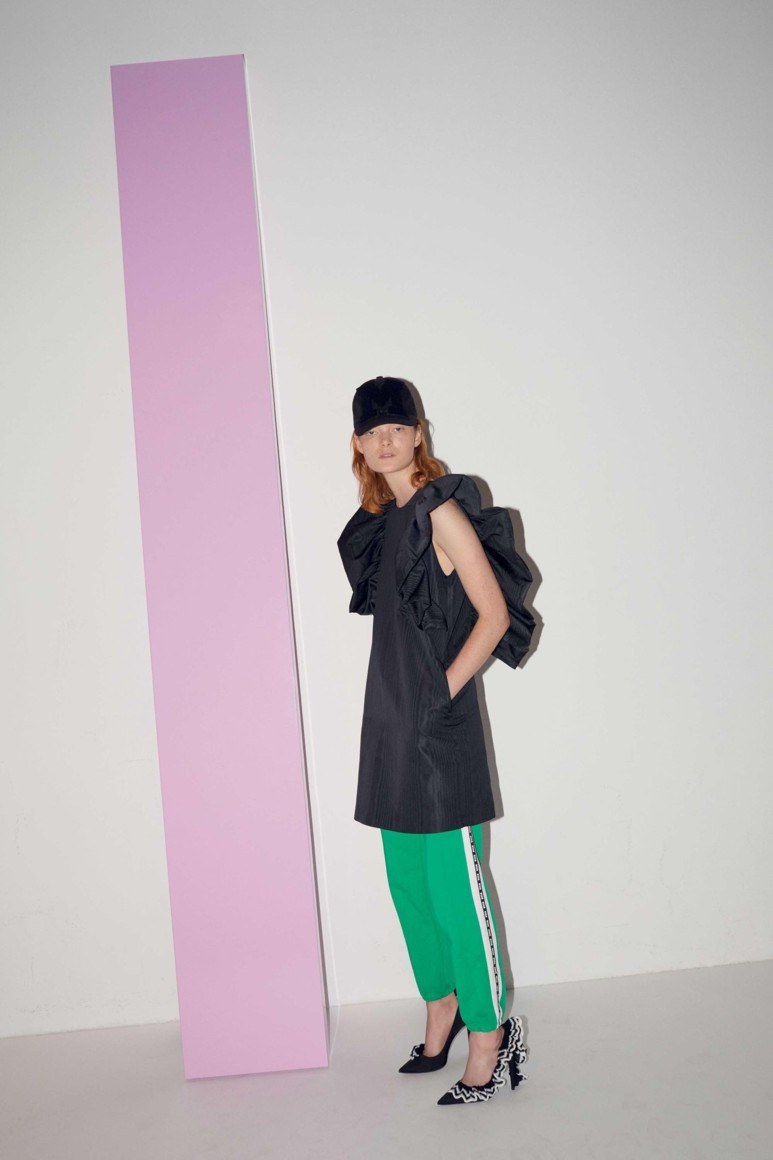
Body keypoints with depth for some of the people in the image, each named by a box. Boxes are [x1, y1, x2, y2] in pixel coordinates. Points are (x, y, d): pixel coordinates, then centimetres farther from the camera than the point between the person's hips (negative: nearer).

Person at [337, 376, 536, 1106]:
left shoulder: (441, 511, -10)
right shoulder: (378, 519, 12)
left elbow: (495, 614, -12)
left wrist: (445, 688, -12)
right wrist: (399, 701, 12)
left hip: (437, 723, -8)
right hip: (389, 718, 8)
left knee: (454, 884, -2)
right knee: (408, 883, 15)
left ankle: (489, 1041, 13)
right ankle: (441, 1015, 32)